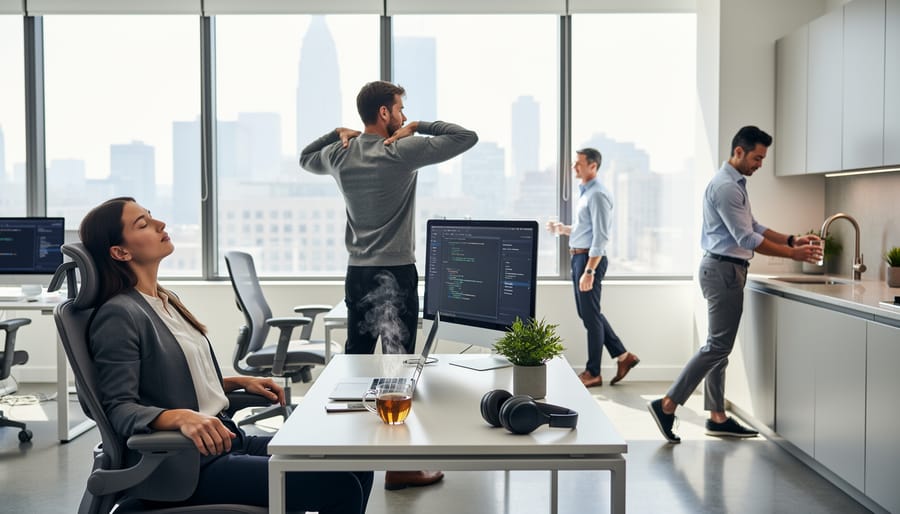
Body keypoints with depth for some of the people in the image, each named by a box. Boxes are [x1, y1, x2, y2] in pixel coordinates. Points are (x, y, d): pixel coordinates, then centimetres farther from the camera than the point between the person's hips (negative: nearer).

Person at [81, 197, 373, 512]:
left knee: (354, 465, 0)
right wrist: (182, 417, -35)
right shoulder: (118, 316, -13)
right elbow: (119, 408, -19)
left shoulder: (167, 300, 15)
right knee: (339, 487, -18)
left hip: (226, 440, 9)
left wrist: (239, 382, 13)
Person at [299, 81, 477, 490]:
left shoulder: (339, 155, 8)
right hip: (395, 273, -7)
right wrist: (418, 127, -2)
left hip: (357, 272, 7)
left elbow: (305, 159, 31)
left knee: (355, 360, 13)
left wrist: (336, 133, 19)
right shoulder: (403, 152, -10)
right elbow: (467, 137, -9)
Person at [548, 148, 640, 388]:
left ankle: (593, 373, 11)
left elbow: (600, 236, -21)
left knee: (590, 316, 0)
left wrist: (589, 271, -25)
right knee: (588, 313, 14)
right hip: (578, 257, 10)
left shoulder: (598, 194, -16)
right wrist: (563, 229, 9)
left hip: (590, 258, -10)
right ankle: (623, 356, 22)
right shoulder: (585, 192, 15)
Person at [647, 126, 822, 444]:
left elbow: (753, 227, 19)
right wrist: (792, 254, -15)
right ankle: (667, 404, -8)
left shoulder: (736, 184, 17)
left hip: (727, 271, 11)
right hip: (723, 270, -11)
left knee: (720, 345, 11)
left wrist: (790, 240, 8)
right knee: (719, 345, -9)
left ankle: (717, 417, 17)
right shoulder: (725, 186, -17)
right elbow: (747, 239, -19)